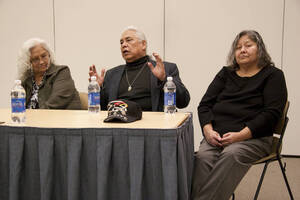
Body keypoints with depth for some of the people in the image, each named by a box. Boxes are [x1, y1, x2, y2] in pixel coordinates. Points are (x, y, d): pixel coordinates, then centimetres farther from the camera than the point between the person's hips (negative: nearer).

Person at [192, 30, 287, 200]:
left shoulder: (273, 75, 10)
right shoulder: (226, 74, 22)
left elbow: (271, 113, -4)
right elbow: (205, 105, 14)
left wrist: (241, 135, -15)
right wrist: (208, 130, -6)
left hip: (254, 137, -3)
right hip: (217, 135, 4)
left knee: (231, 154, -35)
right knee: (203, 157, -28)